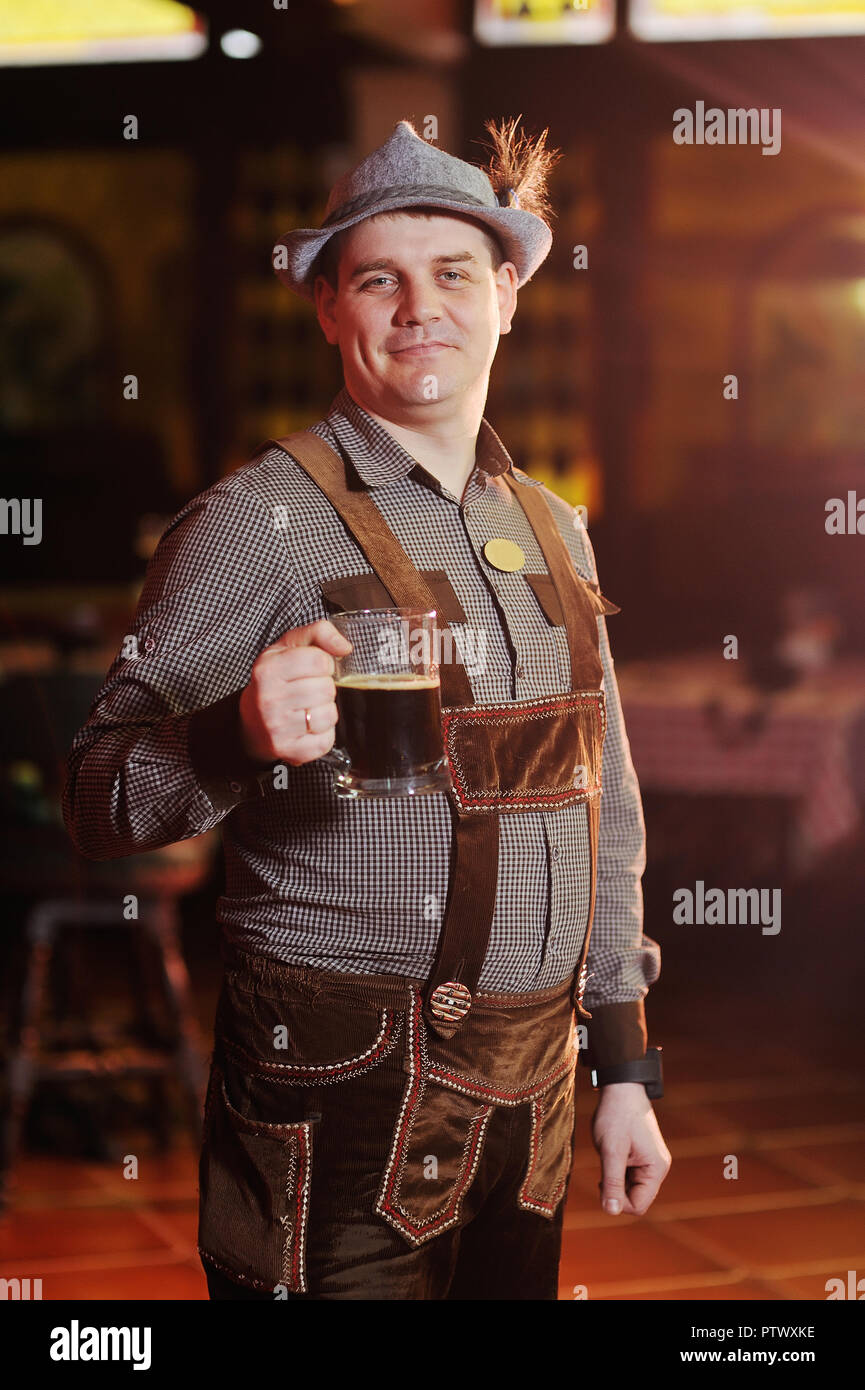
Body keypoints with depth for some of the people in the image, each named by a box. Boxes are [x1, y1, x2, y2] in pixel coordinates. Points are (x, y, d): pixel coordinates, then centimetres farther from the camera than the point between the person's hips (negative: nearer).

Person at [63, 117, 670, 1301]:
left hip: (529, 1088, 6)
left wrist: (623, 1066, 15)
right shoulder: (263, 518, -9)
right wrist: (238, 738, -31)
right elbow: (98, 802, -11)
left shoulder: (551, 530, 10)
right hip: (347, 1096, -6)